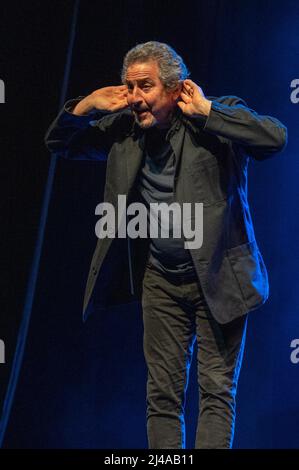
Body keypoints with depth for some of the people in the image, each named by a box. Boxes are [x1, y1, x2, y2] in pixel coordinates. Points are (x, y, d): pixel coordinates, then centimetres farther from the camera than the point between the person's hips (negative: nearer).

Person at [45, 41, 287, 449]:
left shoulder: (218, 116, -10)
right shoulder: (124, 127, 2)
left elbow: (275, 138, -26)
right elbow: (59, 143, 13)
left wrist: (205, 111, -22)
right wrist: (87, 106, -6)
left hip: (218, 278, -4)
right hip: (160, 281, 5)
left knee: (217, 392, -1)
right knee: (163, 393, 8)